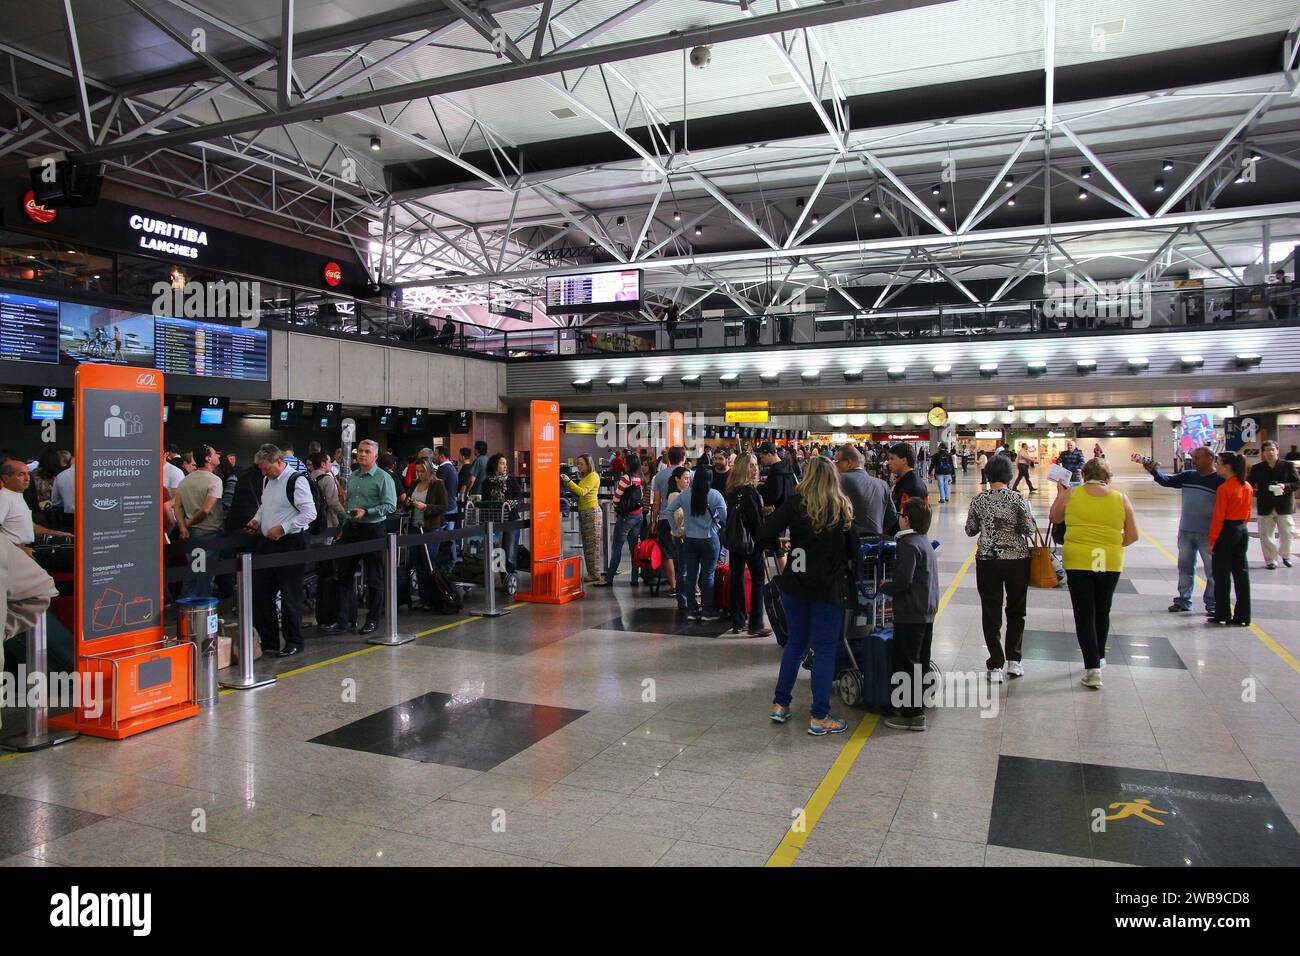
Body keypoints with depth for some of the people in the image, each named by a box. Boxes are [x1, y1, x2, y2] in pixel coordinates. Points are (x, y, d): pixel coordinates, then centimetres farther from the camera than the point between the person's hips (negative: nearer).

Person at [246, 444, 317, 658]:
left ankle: (293, 643, 15)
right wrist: (257, 519, 9)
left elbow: (310, 513, -18)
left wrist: (282, 528, -20)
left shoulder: (296, 481, -14)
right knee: (260, 593, 10)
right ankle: (268, 641, 23)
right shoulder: (267, 480, 12)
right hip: (266, 543, 8)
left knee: (290, 596, 2)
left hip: (289, 544, -8)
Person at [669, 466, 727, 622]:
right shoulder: (715, 495, -10)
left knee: (691, 575, 8)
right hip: (709, 539, -3)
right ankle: (707, 611, 8)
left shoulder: (684, 495, 0)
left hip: (690, 539, 3)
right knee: (708, 575, 4)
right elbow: (725, 517, -13)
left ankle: (691, 609, 14)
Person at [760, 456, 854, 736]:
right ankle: (819, 718, 9)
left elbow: (765, 535, -13)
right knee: (825, 649, 6)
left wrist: (779, 547, 5)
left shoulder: (795, 503, -7)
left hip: (796, 584, 2)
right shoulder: (843, 508, -4)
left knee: (795, 643, 17)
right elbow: (852, 545, 0)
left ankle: (780, 705, 22)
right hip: (829, 587, -1)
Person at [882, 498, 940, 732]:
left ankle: (911, 714, 1)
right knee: (920, 663, 16)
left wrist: (885, 586, -6)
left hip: (910, 616, -10)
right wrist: (892, 586, 18)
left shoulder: (908, 544, -17)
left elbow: (903, 580, -23)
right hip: (927, 614, 10)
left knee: (905, 664, -3)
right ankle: (918, 708, 24)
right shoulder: (925, 543, 13)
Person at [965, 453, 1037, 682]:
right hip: (1016, 558, 0)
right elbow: (1030, 529, -9)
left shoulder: (978, 500, -3)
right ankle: (1014, 660, 21)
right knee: (1016, 610, 17)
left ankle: (995, 666, 7)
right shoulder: (1017, 499, -9)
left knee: (991, 612, 6)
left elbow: (970, 530, 4)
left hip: (987, 560, 1)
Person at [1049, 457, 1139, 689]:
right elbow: (1132, 536, 2)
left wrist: (1060, 493, 23)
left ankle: (1093, 668, -3)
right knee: (1102, 612, 21)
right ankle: (1099, 657, 37)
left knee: (1084, 615, 2)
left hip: (1078, 561, -2)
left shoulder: (1070, 494, -3)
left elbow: (1053, 518, 13)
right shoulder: (1121, 499, 0)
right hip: (1110, 563, 2)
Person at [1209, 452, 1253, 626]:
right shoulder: (1247, 487, 6)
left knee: (1222, 575, 2)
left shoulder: (1224, 488, -16)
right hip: (1243, 530, 7)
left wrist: (1212, 541, -11)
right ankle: (1242, 617, 13)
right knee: (1241, 573, 10)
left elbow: (1218, 517, -15)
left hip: (1226, 532, -7)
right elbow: (1247, 513, 12)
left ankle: (1222, 615, 8)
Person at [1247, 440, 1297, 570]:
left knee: (1287, 533, 4)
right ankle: (1270, 560, 13)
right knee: (1266, 535, 3)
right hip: (1265, 508, 1)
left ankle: (1285, 555, 29)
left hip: (1284, 506, -1)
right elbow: (1249, 485, 7)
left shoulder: (1288, 466, 0)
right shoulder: (1257, 468, 3)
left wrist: (1285, 486, -21)